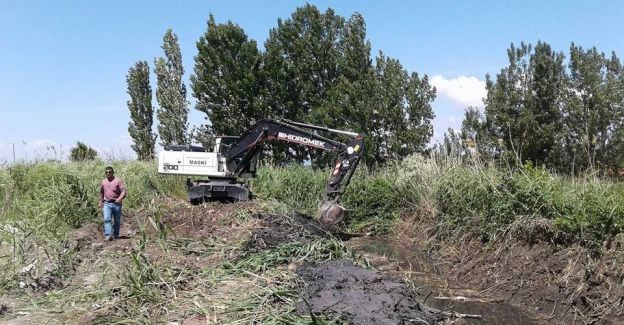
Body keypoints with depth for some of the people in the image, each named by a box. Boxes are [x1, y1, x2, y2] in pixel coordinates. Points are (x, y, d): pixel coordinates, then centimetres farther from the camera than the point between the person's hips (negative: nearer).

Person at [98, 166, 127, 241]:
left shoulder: (118, 180, -3)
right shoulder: (103, 182, 10)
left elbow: (123, 191, -11)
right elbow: (101, 192, 25)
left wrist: (120, 198, -28)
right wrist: (101, 201, 24)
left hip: (117, 203, -2)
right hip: (107, 204, 2)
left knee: (117, 220, 7)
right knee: (107, 219, -15)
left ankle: (116, 235, 19)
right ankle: (108, 235, -21)